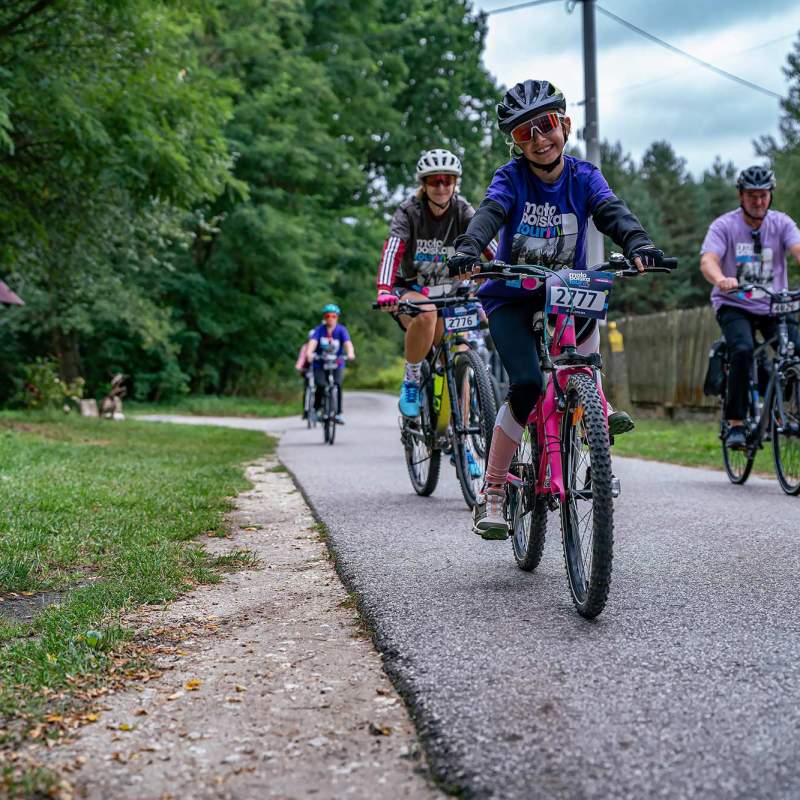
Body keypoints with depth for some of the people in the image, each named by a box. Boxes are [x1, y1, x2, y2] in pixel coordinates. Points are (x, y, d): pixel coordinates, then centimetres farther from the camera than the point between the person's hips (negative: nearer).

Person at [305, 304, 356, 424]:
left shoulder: (341, 330, -7)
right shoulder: (319, 330, -6)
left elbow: (347, 343, -22)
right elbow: (312, 342, -21)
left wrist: (350, 354, -43)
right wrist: (309, 353, -43)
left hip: (337, 364, 0)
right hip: (320, 364, 0)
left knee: (337, 385, -20)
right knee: (320, 386, -18)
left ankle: (338, 413, -10)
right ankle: (316, 409, 5)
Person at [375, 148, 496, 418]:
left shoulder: (463, 212, -9)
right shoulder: (409, 211, -16)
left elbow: (491, 248, -21)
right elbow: (392, 251, -32)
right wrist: (384, 291, -50)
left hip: (448, 293, 3)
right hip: (409, 290, -3)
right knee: (426, 314, -37)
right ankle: (411, 381, -16)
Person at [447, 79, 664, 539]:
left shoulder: (583, 177, -6)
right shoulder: (511, 178, -10)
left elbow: (611, 211, -23)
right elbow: (489, 214, -28)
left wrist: (638, 243, -46)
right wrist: (468, 249, -51)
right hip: (511, 298, -2)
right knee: (527, 385, -21)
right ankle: (492, 493, -10)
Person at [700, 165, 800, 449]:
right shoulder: (724, 226, -6)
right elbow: (707, 260, -22)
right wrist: (721, 280, -46)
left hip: (774, 306, 3)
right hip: (735, 305, -3)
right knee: (743, 350, -29)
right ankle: (736, 424, -20)